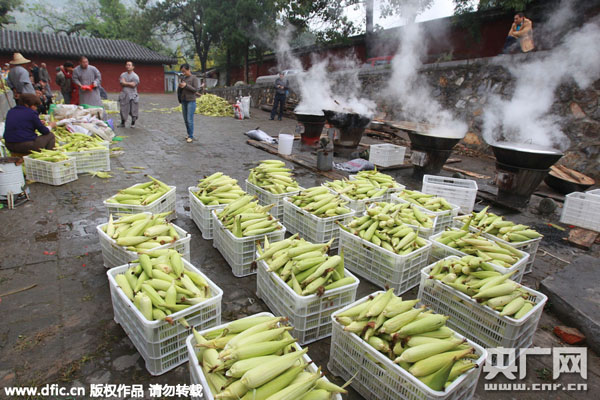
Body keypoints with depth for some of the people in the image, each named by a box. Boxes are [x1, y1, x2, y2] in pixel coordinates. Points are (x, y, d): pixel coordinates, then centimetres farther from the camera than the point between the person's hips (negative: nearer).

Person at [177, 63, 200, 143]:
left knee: (190, 120, -9)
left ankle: (191, 136, -3)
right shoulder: (182, 78, 12)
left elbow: (195, 89, -12)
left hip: (191, 101, -6)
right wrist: (180, 86, -8)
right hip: (184, 101, 6)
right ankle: (189, 134, 18)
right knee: (185, 120, 8)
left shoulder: (194, 78, -4)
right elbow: (179, 90, 13)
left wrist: (186, 85, -18)